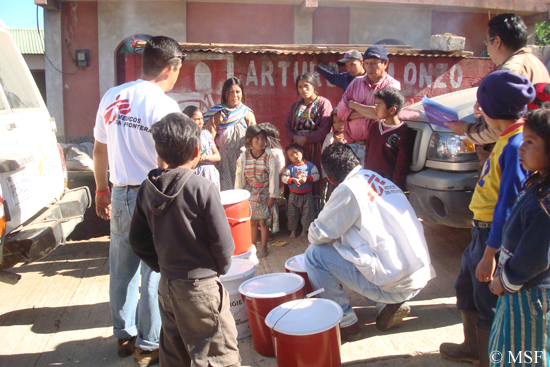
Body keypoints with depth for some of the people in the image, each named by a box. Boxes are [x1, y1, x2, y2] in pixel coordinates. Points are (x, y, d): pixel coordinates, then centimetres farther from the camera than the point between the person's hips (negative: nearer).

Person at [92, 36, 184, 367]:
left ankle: (124, 335, 33)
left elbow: (100, 150, 11)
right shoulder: (164, 106, -15)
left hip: (120, 196, 6)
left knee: (122, 271, 17)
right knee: (154, 275, 7)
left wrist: (102, 192, 20)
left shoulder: (111, 97, 5)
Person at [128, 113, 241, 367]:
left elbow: (138, 241, 5)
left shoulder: (147, 189, -2)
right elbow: (223, 242, -15)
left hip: (166, 286, 7)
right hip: (200, 287, -6)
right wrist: (221, 269, 4)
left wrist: (163, 267, 14)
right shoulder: (203, 188, -18)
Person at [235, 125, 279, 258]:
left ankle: (263, 247, 20)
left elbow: (273, 176, -8)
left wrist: (272, 196, -9)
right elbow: (239, 177, 3)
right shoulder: (243, 157, -3)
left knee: (263, 221, 3)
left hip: (264, 195, -2)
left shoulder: (270, 156, -9)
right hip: (249, 194, 2)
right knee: (252, 222, 12)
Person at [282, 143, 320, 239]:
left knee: (307, 213, 7)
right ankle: (293, 230, 24)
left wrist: (307, 178, -22)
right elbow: (283, 177, -11)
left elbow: (316, 176, -9)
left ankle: (305, 230, 22)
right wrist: (293, 180, -23)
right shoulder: (290, 167, -4)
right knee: (292, 213, 9)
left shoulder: (310, 165, -5)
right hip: (294, 195, 1)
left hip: (307, 195, -1)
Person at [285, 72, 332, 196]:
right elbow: (288, 126, 16)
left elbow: (325, 129, -10)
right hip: (298, 149, 5)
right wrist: (294, 137, -6)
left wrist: (306, 139, -14)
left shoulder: (323, 103, 1)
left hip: (316, 149, -5)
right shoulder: (296, 106, 19)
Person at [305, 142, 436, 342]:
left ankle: (346, 323, 6)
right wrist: (339, 233, 26)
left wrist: (315, 232, 14)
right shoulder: (381, 179, 13)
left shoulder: (348, 189, -12)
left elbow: (318, 235, -8)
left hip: (396, 283, -9)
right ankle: (389, 305, 13)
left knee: (315, 254, -4)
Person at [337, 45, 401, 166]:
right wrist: (367, 112, -8)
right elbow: (341, 112, 4)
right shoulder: (356, 83, 11)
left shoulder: (392, 85, -1)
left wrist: (354, 105, -2)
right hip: (351, 144, 3)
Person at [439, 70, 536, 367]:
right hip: (482, 228, 11)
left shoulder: (516, 146, -25)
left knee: (489, 303, 6)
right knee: (466, 289, 24)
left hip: (495, 235, -10)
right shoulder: (508, 139, 5)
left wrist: (490, 254, -23)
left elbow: (508, 206, -25)